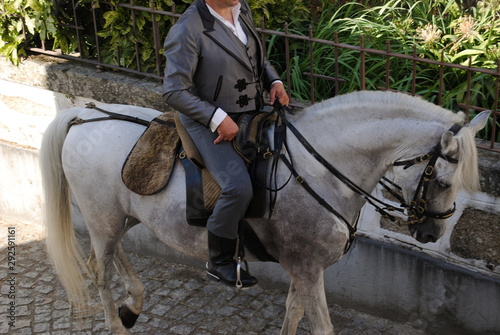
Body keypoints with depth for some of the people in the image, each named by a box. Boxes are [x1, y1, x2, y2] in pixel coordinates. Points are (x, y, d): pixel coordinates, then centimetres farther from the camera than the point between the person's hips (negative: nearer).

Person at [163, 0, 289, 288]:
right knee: (239, 187, -26)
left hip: (254, 112, 9)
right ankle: (219, 261, -4)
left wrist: (274, 81, -1)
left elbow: (259, 59, 19)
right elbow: (174, 92, -19)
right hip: (209, 122, -8)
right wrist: (217, 118, -25)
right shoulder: (187, 31, -19)